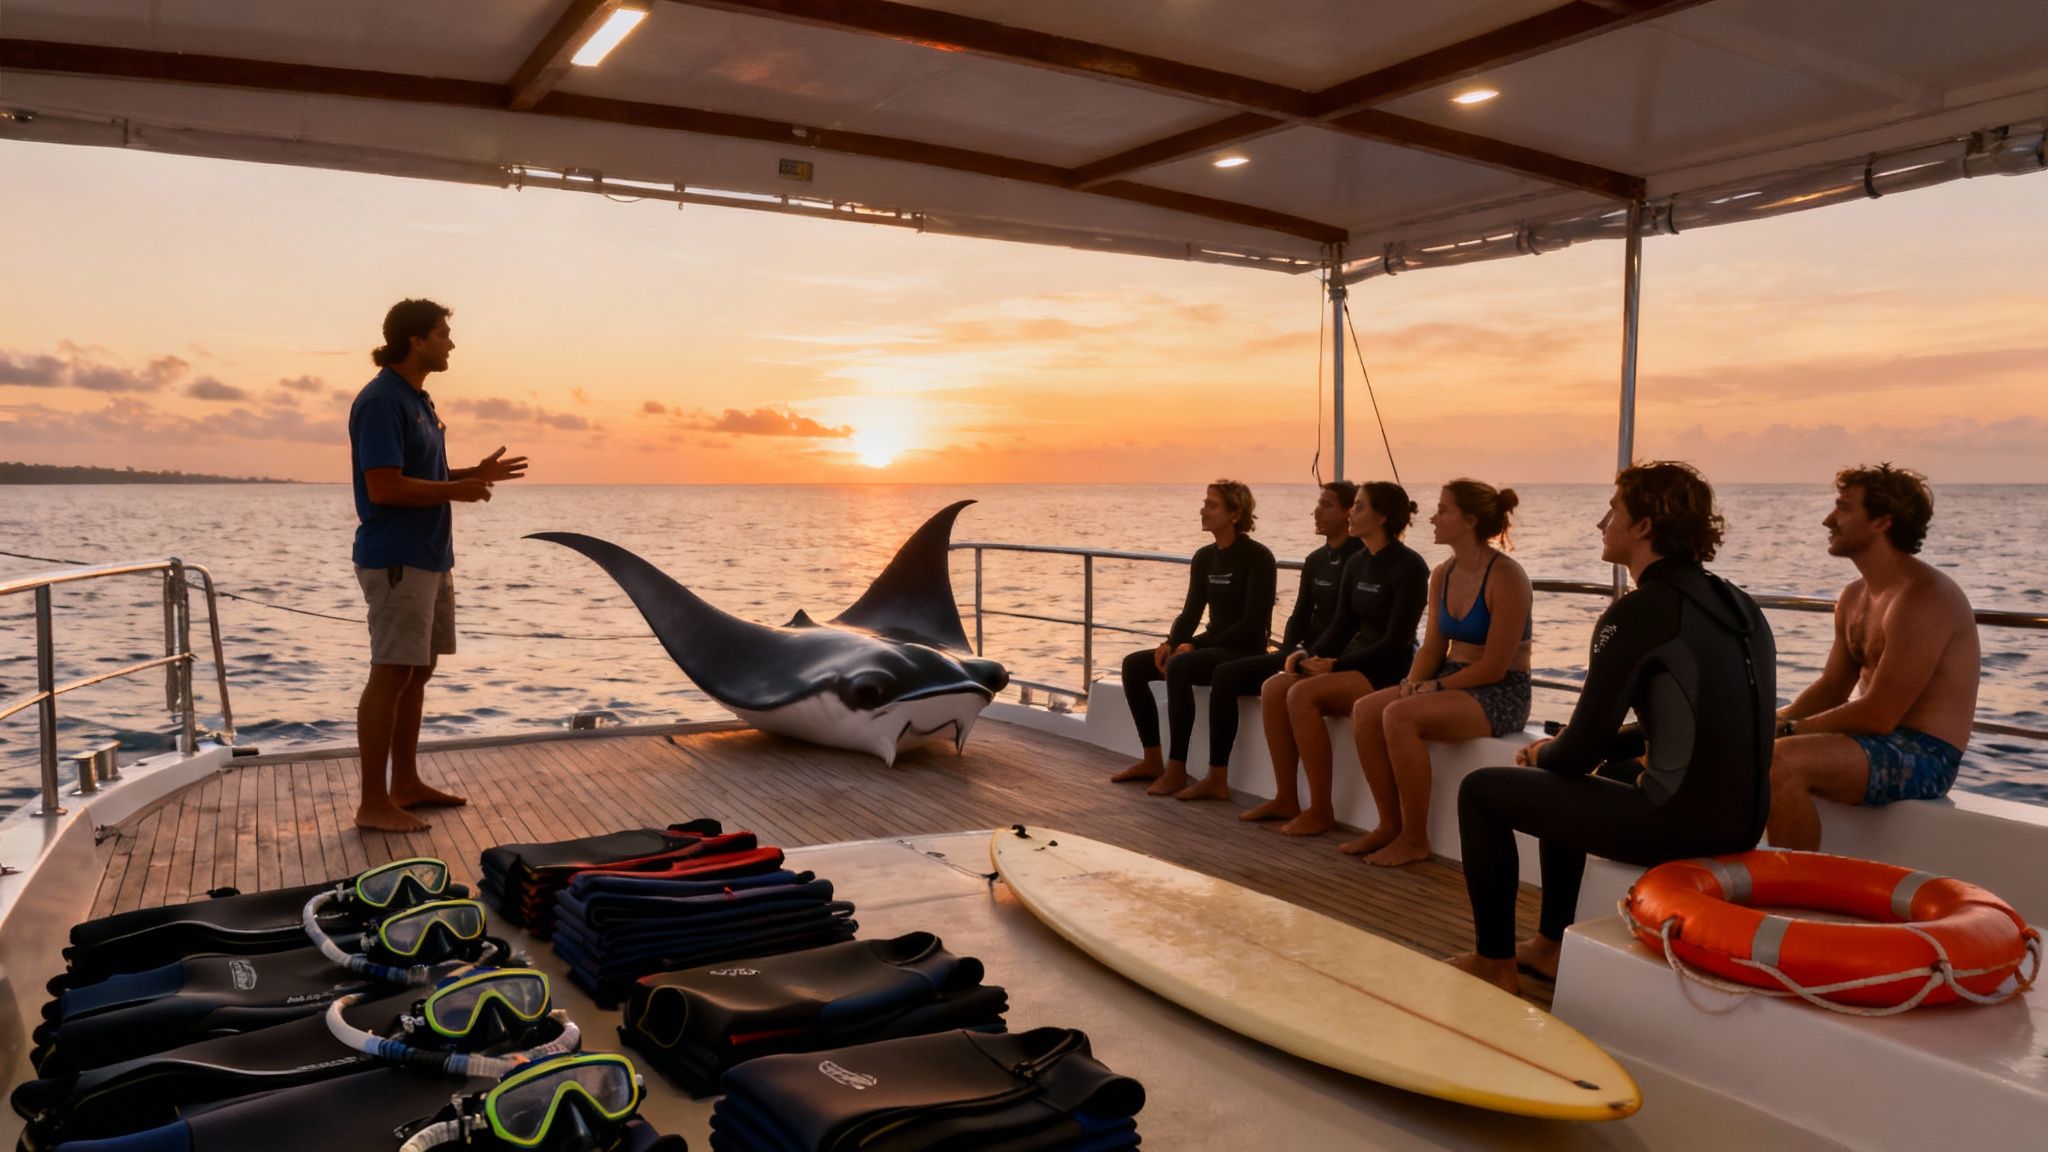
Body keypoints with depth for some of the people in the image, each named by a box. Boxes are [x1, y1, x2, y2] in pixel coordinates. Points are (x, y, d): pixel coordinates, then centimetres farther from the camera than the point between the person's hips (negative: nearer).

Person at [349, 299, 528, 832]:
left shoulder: (416, 399, 16)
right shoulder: (381, 401, -15)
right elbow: (384, 487, -22)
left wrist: (477, 473, 13)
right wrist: (456, 491, -13)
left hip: (430, 557, 10)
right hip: (396, 560, -10)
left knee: (418, 671, 14)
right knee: (391, 674, -7)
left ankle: (405, 783, 24)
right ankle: (373, 803, 0)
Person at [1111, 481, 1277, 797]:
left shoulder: (1257, 557, -12)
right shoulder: (1205, 558, 10)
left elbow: (1252, 624, -17)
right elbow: (1191, 612, 12)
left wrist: (1193, 645, -20)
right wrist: (1171, 643, -10)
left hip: (1244, 652, -8)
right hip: (1212, 648, 8)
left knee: (1178, 667, -34)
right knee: (1133, 665, -6)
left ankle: (1177, 770, -28)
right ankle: (1152, 761, 0)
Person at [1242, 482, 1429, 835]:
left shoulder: (1409, 567, -12)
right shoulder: (1357, 564, 11)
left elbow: (1396, 641, -17)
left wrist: (1335, 665, -19)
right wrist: (1309, 654, -5)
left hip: (1390, 672, -8)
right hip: (1356, 663, 8)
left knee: (1302, 694, -29)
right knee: (1273, 688, -13)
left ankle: (1321, 811, -20)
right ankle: (1285, 799, -7)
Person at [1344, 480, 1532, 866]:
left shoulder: (1506, 578, -16)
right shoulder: (1442, 575, 8)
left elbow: (1494, 667, -18)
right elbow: (1432, 649, 10)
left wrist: (1434, 687, -16)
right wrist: (1411, 686, -8)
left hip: (1501, 694, -8)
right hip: (1452, 682, 8)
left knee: (1399, 716, -30)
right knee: (1364, 710, -16)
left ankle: (1415, 839, -16)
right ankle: (1390, 824, -5)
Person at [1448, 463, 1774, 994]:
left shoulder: (1637, 613, -17)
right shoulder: (1737, 605, 10)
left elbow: (1580, 750, -15)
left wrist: (1542, 754, 9)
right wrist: (1558, 752, 16)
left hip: (1678, 824, -9)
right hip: (1741, 821, 9)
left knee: (1481, 791, 5)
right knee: (1564, 778, 32)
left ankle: (1493, 963, 16)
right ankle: (1550, 945, 39)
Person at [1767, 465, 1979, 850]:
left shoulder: (1923, 598, -19)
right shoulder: (1856, 595, 11)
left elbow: (1878, 715, -22)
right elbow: (1831, 688, 15)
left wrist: (1789, 730, -13)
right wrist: (1775, 723, -2)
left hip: (1924, 757, -10)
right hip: (1877, 742, 10)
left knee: (1783, 761, -31)